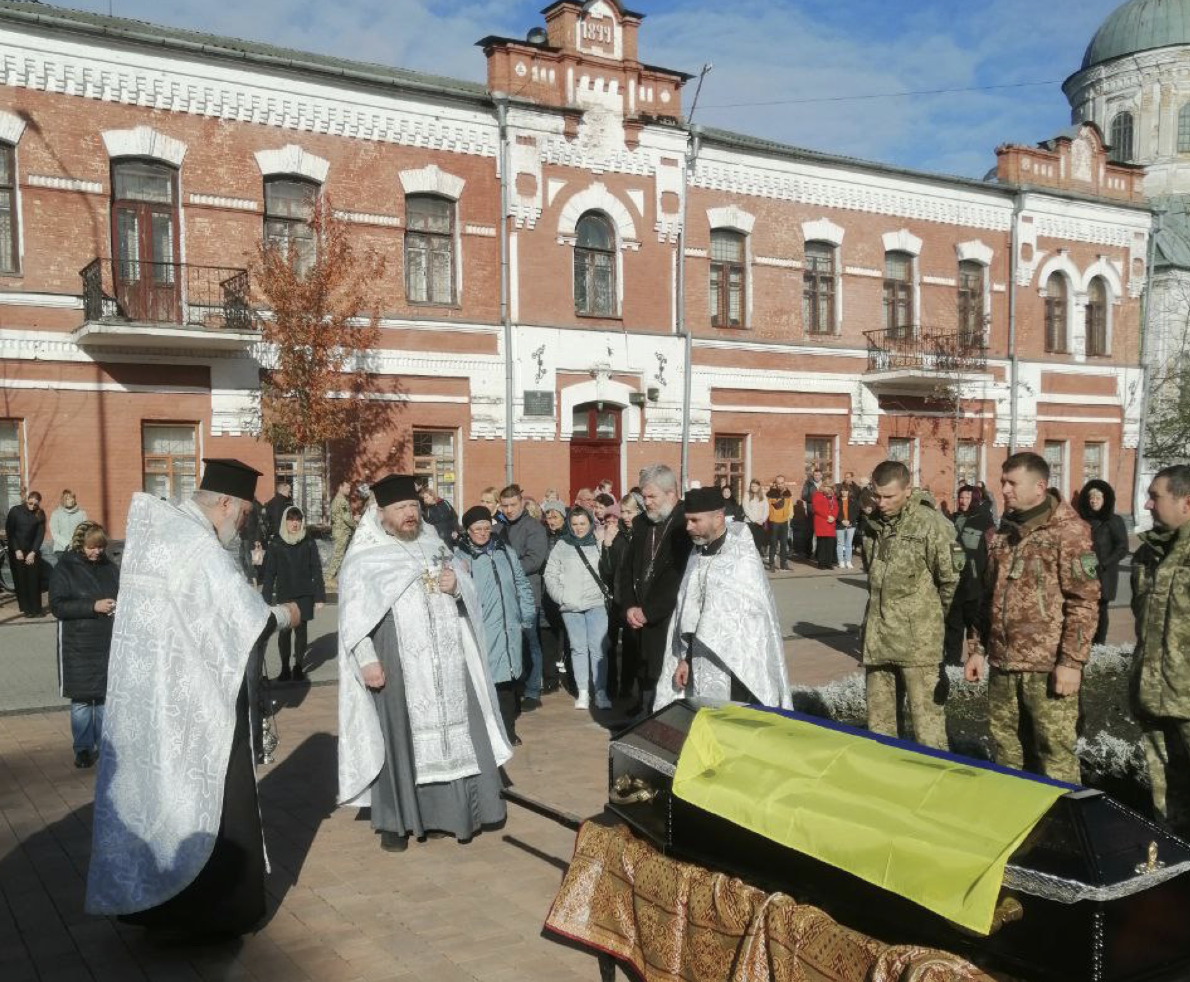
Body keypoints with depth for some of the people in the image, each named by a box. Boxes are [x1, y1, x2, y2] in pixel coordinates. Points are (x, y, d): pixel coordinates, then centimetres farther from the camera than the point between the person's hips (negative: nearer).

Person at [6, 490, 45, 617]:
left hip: (32, 551, 1)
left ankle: (36, 609, 0)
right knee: (20, 580, -1)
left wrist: (33, 553, -10)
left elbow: (40, 534, -2)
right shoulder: (15, 511, -6)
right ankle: (26, 609, 3)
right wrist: (16, 550, -10)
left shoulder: (40, 514, -1)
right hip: (16, 551, -1)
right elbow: (9, 532, -4)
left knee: (34, 580, -3)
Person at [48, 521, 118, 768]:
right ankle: (84, 748, 17)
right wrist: (93, 606, -19)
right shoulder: (65, 568, -3)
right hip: (77, 646, -2)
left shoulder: (110, 567, 6)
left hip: (108, 643, 2)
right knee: (81, 699, 4)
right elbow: (57, 605, -10)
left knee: (105, 696, 7)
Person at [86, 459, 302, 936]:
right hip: (195, 702, -9)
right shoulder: (200, 548, -21)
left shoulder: (156, 528, 6)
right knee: (210, 800, 5)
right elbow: (251, 618, -20)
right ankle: (216, 908, 16)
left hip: (149, 694, 9)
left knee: (159, 788, 17)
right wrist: (285, 614, 0)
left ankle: (155, 897, 29)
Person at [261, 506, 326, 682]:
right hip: (283, 595, 0)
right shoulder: (275, 544, -2)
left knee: (300, 630, 4)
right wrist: (266, 599, -4)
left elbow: (316, 571, 1)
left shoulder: (309, 543, -1)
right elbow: (269, 573, 0)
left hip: (304, 595, 0)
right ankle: (285, 668, 15)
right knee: (284, 632, 2)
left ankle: (298, 666, 17)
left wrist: (320, 596, -2)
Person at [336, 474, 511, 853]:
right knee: (400, 738, 0)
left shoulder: (434, 545, 13)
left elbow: (469, 591, 15)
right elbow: (353, 615, -6)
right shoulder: (363, 558, -2)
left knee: (454, 732, 7)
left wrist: (455, 586, -7)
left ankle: (459, 808, 19)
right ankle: (396, 820, 12)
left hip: (447, 662, 5)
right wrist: (367, 659, -16)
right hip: (398, 667, -4)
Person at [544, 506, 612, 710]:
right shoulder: (561, 546, 7)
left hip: (596, 604, -1)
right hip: (570, 607, 1)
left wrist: (606, 592, -9)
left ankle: (601, 692, 0)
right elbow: (550, 575, 6)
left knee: (598, 648, -5)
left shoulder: (599, 544, 4)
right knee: (578, 648, 6)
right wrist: (562, 596, -4)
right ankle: (583, 692, 11)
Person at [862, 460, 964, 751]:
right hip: (877, 639, 7)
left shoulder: (930, 523, -14)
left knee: (927, 723, -4)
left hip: (918, 642, -7)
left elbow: (951, 579, -9)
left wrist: (933, 616, 3)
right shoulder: (873, 523, 8)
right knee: (878, 721, 16)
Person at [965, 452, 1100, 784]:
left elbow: (1084, 601, -12)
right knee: (1006, 747, 15)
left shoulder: (1068, 531, -8)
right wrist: (977, 648, 14)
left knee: (1055, 751, -1)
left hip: (1048, 666, -7)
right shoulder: (1003, 531, 13)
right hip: (1002, 662, 7)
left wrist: (1072, 661, -16)